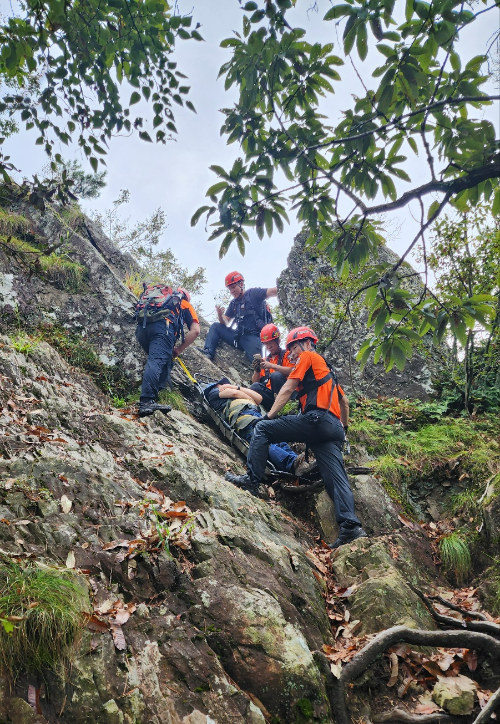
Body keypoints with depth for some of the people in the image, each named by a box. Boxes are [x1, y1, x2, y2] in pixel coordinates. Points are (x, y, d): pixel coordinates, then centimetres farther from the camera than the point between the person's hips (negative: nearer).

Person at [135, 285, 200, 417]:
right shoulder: (185, 304, 31)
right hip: (162, 325, -5)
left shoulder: (162, 295, 43)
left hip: (142, 326, 5)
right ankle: (146, 402, -35)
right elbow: (195, 330, 15)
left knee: (164, 358, 18)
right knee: (156, 360, -19)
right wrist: (179, 349, 19)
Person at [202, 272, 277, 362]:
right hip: (239, 336, 6)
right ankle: (208, 352, -17)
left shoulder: (253, 293, 1)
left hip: (253, 337, -6)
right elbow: (225, 323, 14)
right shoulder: (233, 303, 18)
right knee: (215, 326, -1)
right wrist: (220, 315, -8)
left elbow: (274, 291, -13)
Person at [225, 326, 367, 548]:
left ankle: (251, 479, -6)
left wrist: (270, 415, 1)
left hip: (315, 419, -8)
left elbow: (288, 389, 1)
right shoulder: (326, 369, 34)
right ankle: (351, 527, -14)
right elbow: (344, 401, 39)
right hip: (334, 428, 9)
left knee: (262, 429, -1)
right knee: (336, 477, -2)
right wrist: (343, 427, 47)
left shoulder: (308, 357, 10)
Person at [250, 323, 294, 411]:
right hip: (269, 394, 3)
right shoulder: (265, 360, 21)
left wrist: (271, 366, -19)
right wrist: (257, 370, -4)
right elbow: (255, 382, 16)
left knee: (276, 375, -31)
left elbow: (291, 371, -12)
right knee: (256, 387, -26)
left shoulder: (286, 354, 8)